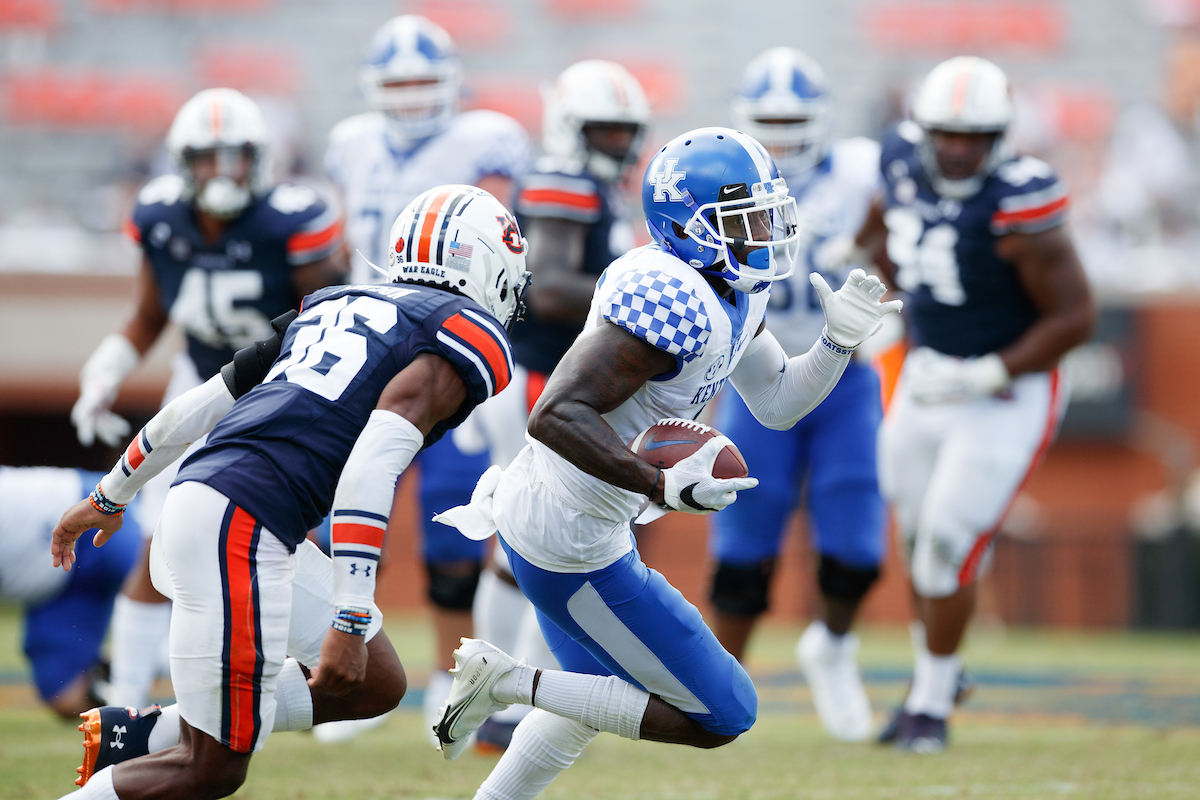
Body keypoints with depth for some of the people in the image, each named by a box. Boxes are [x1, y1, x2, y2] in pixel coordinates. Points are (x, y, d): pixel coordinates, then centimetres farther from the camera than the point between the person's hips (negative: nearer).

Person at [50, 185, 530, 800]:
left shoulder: (333, 307, 22)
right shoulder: (466, 338, -2)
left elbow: (194, 408, 25)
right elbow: (369, 468, -17)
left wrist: (110, 498, 38)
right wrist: (350, 621, -19)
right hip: (240, 533, -9)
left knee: (377, 685, 18)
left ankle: (146, 740, 17)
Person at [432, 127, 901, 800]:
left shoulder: (735, 291, 4)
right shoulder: (674, 303, -27)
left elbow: (778, 403, 14)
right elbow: (556, 416, -32)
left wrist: (841, 341, -2)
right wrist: (665, 486, -39)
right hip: (569, 546, -10)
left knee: (595, 700, 30)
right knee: (721, 718, -1)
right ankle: (507, 681, 0)